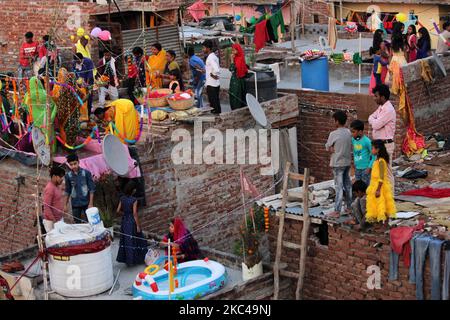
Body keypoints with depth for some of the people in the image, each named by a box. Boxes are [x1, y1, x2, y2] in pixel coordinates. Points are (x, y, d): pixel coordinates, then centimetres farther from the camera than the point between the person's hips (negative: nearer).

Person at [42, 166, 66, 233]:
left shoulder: (57, 186, 8)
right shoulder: (49, 188, -20)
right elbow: (46, 207, -22)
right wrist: (54, 220, -21)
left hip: (60, 219, 8)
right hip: (51, 221, -8)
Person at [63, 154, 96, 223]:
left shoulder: (86, 173, -7)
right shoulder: (68, 175, 0)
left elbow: (91, 189, -4)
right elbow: (67, 191, 9)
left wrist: (91, 203, -9)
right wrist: (65, 205, 7)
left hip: (86, 203, -2)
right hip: (75, 204, 2)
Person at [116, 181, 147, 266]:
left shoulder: (122, 198, 0)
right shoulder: (134, 200, -17)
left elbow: (118, 210, 3)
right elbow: (135, 214, -18)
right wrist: (138, 225, -13)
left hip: (124, 221, 5)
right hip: (132, 222, -5)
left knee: (125, 240, 12)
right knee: (134, 240, 5)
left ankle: (125, 259, 17)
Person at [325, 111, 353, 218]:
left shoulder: (333, 134, -16)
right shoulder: (349, 133, 2)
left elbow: (328, 148, -6)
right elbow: (352, 148, 9)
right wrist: (344, 150, 4)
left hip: (337, 163, -6)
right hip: (347, 162, 6)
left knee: (339, 186, -5)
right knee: (347, 185, 15)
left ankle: (337, 211, -4)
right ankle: (349, 207, 23)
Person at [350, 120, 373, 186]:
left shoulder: (366, 141, -17)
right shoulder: (353, 140, 2)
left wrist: (369, 167, -13)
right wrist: (355, 163, 13)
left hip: (365, 168, -6)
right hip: (357, 168, 6)